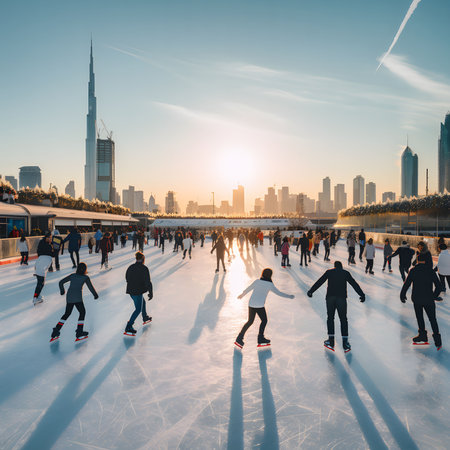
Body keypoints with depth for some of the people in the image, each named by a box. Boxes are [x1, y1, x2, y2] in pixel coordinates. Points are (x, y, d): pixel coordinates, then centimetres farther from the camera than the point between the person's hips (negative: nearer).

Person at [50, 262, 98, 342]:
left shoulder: (72, 275, 17)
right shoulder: (85, 277, 6)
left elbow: (61, 282, 19)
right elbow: (90, 287, 3)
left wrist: (62, 291, 35)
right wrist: (95, 295, 19)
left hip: (69, 297, 5)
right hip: (77, 298, -5)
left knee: (67, 313, 20)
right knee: (82, 312, 12)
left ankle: (55, 333, 17)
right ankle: (79, 334, 9)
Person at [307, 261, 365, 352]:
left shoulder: (329, 272, 11)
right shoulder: (346, 273, 12)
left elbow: (319, 282, 9)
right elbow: (354, 284, 12)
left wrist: (311, 291, 13)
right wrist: (362, 295, 17)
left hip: (330, 297, 0)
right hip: (342, 298, 0)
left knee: (330, 318, 11)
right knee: (343, 319, 7)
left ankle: (331, 341, 9)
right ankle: (345, 343, 6)